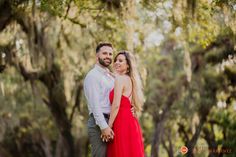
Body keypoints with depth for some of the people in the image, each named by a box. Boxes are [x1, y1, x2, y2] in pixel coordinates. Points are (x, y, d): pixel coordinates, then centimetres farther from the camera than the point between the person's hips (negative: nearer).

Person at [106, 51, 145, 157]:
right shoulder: (130, 79, 17)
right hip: (131, 123, 9)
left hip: (122, 124, -9)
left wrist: (109, 126, -12)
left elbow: (116, 105, -14)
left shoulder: (120, 78, -8)